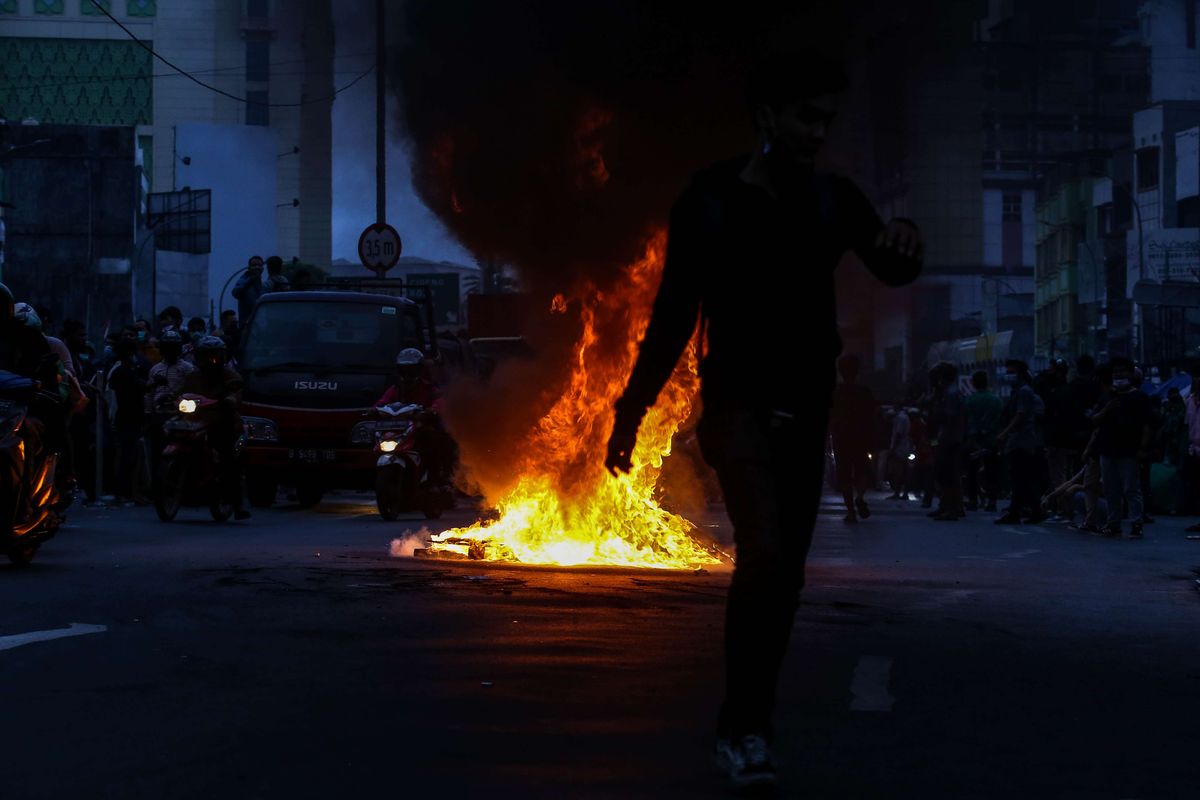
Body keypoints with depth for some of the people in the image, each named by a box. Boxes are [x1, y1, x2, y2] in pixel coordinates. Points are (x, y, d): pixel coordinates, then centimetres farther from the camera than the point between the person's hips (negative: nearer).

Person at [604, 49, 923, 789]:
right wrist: (630, 412, -3)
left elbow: (893, 272, -8)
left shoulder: (834, 199, 3)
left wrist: (904, 245, -32)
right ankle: (744, 726, -11)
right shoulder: (711, 201, -5)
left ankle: (751, 721, 19)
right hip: (740, 404, -4)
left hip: (806, 411, 4)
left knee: (786, 571, 7)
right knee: (766, 555, -20)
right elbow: (674, 314, -1)